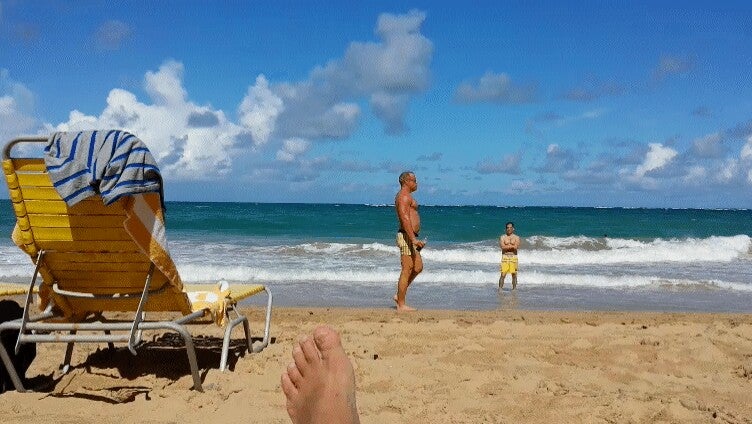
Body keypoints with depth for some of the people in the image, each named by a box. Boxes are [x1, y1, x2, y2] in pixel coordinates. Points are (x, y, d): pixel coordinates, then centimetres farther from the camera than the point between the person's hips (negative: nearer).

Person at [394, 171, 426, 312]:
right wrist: (414, 239, -29)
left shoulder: (406, 196, 21)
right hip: (407, 236, -11)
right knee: (407, 271, -7)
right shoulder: (404, 196, -12)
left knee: (418, 267, 14)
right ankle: (401, 305, -1)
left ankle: (399, 295, 19)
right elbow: (405, 219, -23)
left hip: (410, 237, 11)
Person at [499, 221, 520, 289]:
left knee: (514, 274, 4)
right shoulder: (502, 237, 6)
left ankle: (514, 289, 12)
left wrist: (507, 246, -6)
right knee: (503, 274, -6)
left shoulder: (516, 237, 6)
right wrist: (512, 246, -7)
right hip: (505, 257, -1)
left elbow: (516, 247, -10)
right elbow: (502, 246, -11)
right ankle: (500, 289, -4)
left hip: (513, 257, 1)